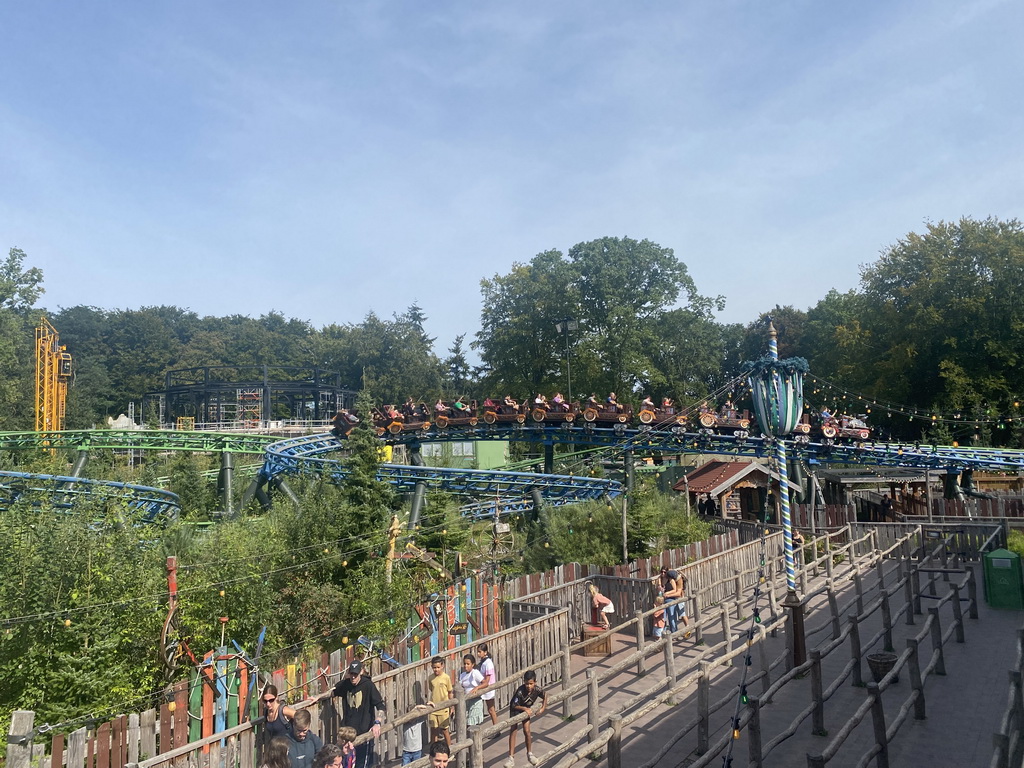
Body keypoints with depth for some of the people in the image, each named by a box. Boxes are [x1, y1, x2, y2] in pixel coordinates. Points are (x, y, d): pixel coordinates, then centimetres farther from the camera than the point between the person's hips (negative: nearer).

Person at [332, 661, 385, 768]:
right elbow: (332, 692, 22)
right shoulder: (345, 684, 1)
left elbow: (380, 705, -17)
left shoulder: (368, 685, -14)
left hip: (364, 732, -5)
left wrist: (377, 722, -30)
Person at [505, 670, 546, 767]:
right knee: (513, 731, -8)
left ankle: (529, 754, 23)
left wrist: (543, 708, -14)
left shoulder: (537, 690, -28)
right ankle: (511, 757, -3)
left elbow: (545, 695, -6)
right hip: (516, 709, -3)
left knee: (527, 731, 1)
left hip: (527, 709, 3)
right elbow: (514, 706, -28)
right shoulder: (520, 691, -39)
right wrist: (525, 708, -35)